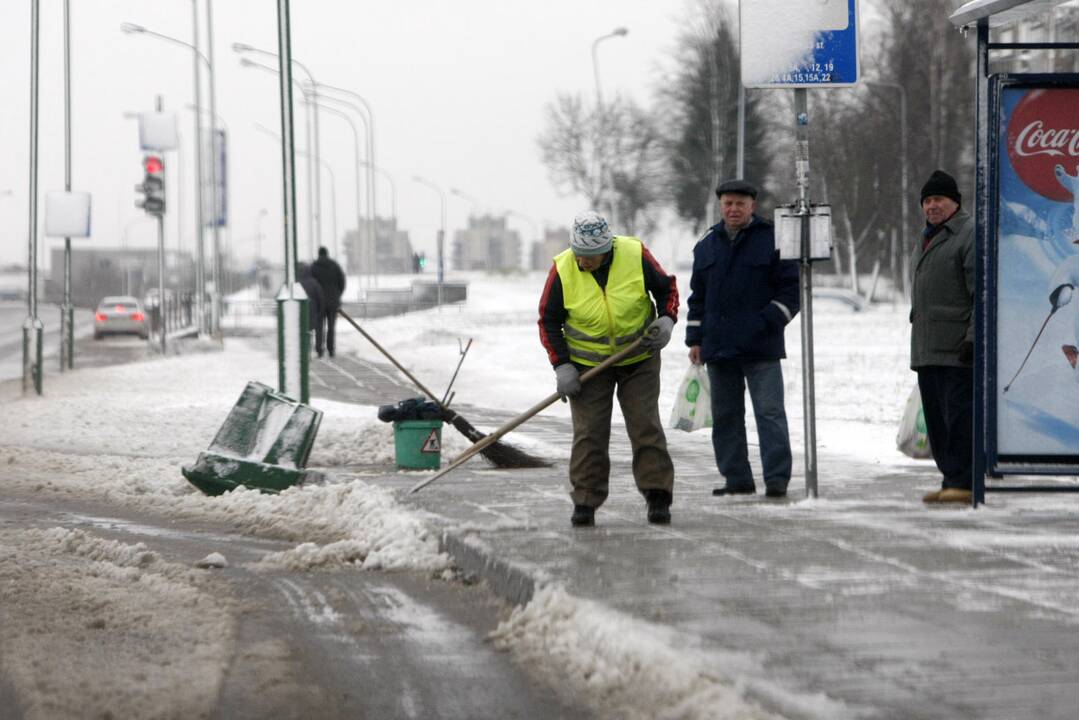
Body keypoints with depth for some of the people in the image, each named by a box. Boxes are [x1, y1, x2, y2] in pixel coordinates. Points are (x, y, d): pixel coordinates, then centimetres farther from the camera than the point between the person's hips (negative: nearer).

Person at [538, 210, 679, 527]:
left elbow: (666, 287, 3)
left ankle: (658, 496, 2)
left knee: (645, 425, -3)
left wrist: (666, 319, -16)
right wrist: (562, 365, -11)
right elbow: (549, 320, -4)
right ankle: (585, 501, 3)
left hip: (639, 360, 0)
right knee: (589, 432, -3)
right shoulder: (562, 270, -14)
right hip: (587, 364, 0)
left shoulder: (635, 255, -15)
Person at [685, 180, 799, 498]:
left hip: (761, 348, -5)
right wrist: (695, 339, 13)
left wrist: (768, 322, -12)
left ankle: (777, 477, -10)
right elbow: (698, 296, 20)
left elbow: (791, 288, -1)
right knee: (725, 415, 7)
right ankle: (736, 478, 13)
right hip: (718, 348, 5)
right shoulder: (707, 246, 15)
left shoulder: (773, 241, -1)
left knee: (770, 412, -9)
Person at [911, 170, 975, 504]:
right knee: (936, 417, 10)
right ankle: (951, 479, 15)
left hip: (958, 350, -9)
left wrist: (974, 338, -21)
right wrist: (917, 343, 24)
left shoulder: (970, 235, -8)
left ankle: (963, 482, -10)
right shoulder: (926, 239, 22)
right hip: (927, 349, 9)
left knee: (959, 413, -10)